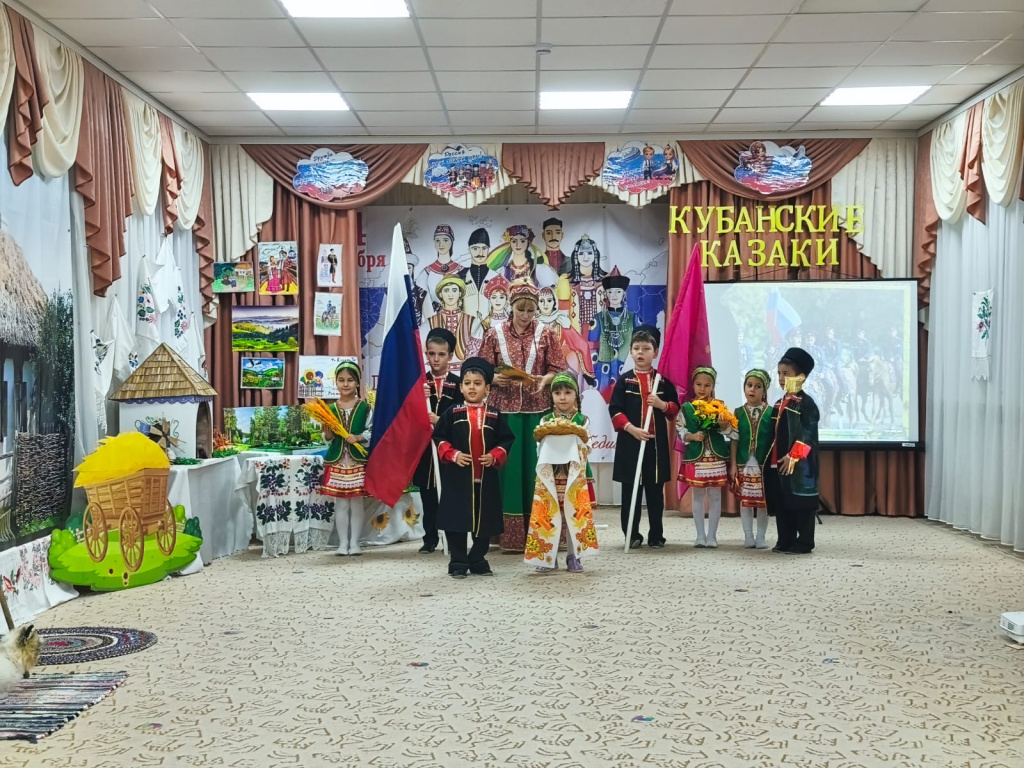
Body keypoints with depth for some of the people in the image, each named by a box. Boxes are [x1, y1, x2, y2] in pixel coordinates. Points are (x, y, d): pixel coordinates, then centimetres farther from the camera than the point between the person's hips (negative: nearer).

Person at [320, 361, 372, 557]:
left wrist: (358, 437, -20)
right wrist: (327, 429, -15)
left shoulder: (364, 407, -1)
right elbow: (327, 440, 5)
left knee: (357, 502, 4)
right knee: (341, 503, 5)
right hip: (337, 461, 1)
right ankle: (343, 543, 12)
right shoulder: (330, 409, 3)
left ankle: (355, 543, 11)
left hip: (358, 461, -1)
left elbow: (372, 432, -3)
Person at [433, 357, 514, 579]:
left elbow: (506, 440, 7)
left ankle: (478, 560, 23)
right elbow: (439, 437, 2)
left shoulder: (495, 415, 5)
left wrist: (495, 456, -9)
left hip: (486, 478, 2)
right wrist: (452, 454, -12)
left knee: (485, 520, 8)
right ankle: (458, 562, 10)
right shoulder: (452, 413, 2)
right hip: (457, 477, -1)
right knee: (456, 519, -1)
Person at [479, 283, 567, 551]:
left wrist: (544, 380, -16)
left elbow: (557, 369, 4)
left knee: (535, 463, 0)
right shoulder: (495, 334, 5)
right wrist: (495, 378, -15)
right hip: (505, 408, 0)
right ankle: (509, 534, 4)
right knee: (508, 464, -1)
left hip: (537, 409, 0)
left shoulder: (545, 334, 5)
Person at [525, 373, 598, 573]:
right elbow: (540, 450, 4)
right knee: (548, 515, 0)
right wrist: (546, 436, -14)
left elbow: (586, 449, 0)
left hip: (574, 475, -1)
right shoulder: (545, 421, 7)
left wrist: (576, 436, -15)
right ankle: (547, 556, 10)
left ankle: (574, 556, 9)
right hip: (550, 475, 1)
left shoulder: (582, 421, 5)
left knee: (574, 514, -1)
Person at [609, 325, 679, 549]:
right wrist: (631, 428, -17)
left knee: (656, 490, 7)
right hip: (630, 441, -1)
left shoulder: (663, 380, 7)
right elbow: (615, 410, -4)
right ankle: (632, 535, 11)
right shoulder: (624, 381, 2)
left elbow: (675, 408, 8)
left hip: (657, 442, 1)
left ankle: (656, 535, 16)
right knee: (630, 490, 2)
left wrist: (662, 404, -12)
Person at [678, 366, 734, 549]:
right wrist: (692, 436, -17)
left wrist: (723, 424, -25)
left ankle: (712, 535, 13)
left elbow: (727, 431, -4)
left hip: (716, 457, 0)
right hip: (695, 457, 0)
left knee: (715, 495, 5)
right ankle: (700, 535, 16)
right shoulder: (686, 408, 0)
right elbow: (680, 431, 1)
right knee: (697, 495, 8)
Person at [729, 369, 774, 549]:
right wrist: (733, 464, -2)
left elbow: (775, 439, -2)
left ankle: (761, 537, 15)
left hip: (764, 465, -1)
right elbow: (734, 440, 2)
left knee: (763, 501, 5)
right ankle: (748, 536, 16)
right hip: (744, 464, 1)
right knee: (745, 500, 6)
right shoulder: (739, 412, 2)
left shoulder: (770, 413, -2)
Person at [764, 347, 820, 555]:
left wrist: (793, 456, -22)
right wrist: (771, 458, 13)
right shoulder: (779, 404, 15)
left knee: (801, 504, -2)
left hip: (799, 465, -8)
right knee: (781, 504, 11)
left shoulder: (806, 403, -10)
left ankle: (804, 543, 5)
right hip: (778, 462, 9)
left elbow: (808, 434, -18)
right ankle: (785, 542, 19)